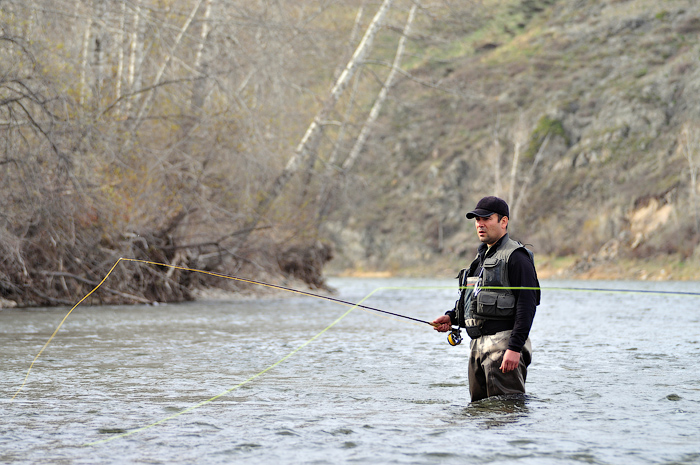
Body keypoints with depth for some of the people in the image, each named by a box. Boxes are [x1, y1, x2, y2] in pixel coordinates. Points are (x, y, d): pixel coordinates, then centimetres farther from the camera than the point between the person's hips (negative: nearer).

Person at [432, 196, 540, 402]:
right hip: (478, 344, 9)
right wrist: (452, 317, 11)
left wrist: (515, 348, -23)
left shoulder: (516, 257, -9)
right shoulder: (482, 257, 21)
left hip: (503, 344, -9)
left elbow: (527, 305, -17)